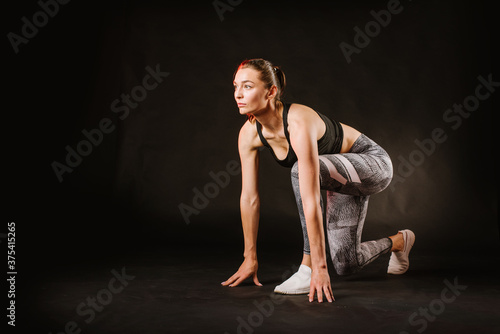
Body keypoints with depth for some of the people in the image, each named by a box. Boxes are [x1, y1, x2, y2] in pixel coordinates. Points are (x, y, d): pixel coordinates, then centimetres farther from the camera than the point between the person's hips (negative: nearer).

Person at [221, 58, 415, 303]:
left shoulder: (298, 124, -38)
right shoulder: (249, 134, -16)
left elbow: (310, 202, -41)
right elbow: (249, 198, -9)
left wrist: (319, 267, -40)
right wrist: (250, 258, -5)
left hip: (373, 165, -7)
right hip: (341, 175, 7)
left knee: (301, 170, -37)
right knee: (346, 265, 3)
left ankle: (307, 266, -20)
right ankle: (397, 242, 35)